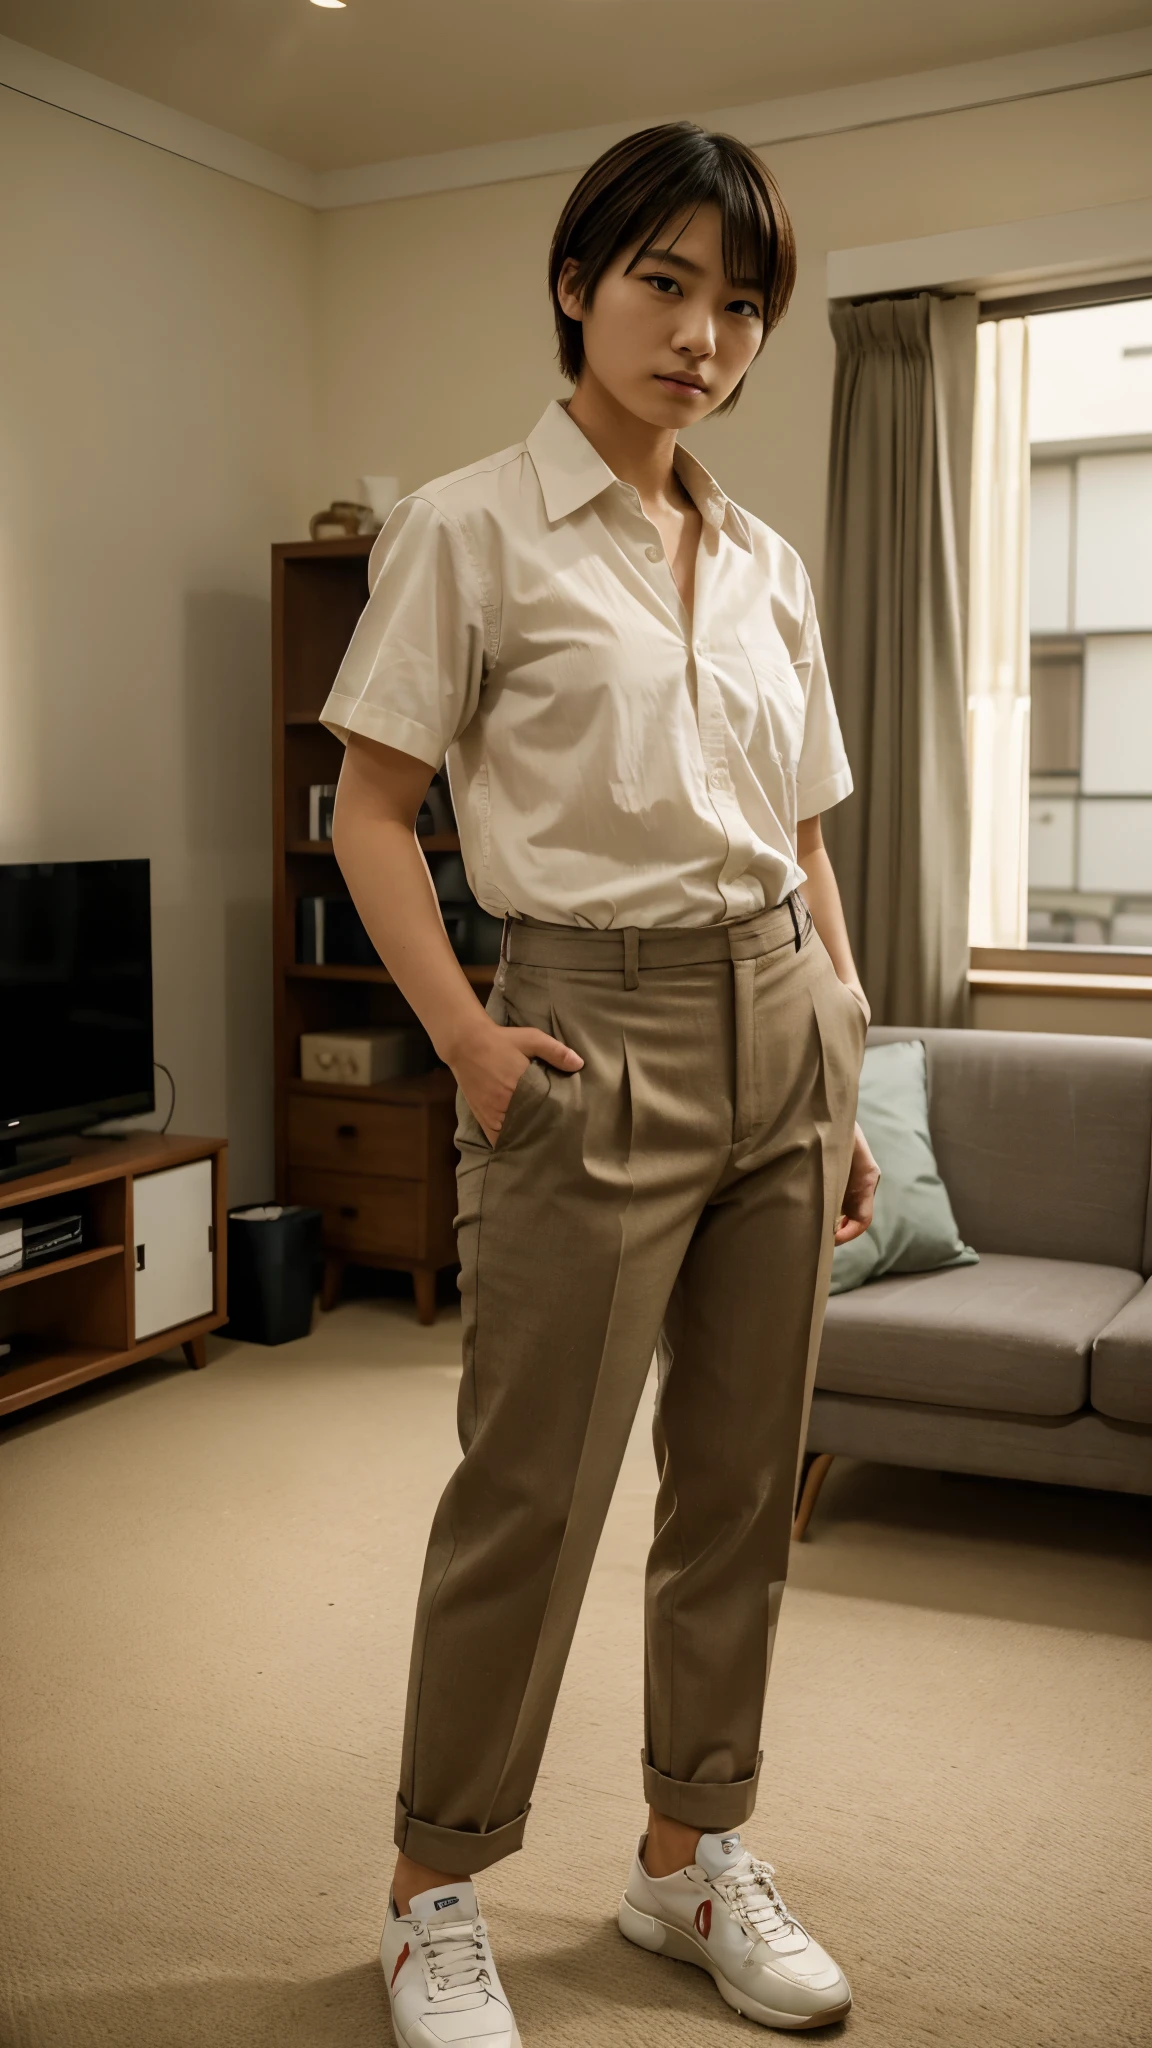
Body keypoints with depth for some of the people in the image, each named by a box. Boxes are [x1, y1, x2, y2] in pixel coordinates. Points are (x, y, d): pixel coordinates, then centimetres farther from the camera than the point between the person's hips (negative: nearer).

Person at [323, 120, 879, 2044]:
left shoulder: (765, 563, 14)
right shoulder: (472, 529, -2)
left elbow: (803, 841, 16)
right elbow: (370, 810, -4)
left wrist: (849, 1076, 13)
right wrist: (466, 1036, -14)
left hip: (778, 1034, 6)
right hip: (600, 1036, -6)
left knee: (743, 1482, 12)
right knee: (530, 1495, 0)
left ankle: (690, 1852, 31)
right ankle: (435, 1893, 21)